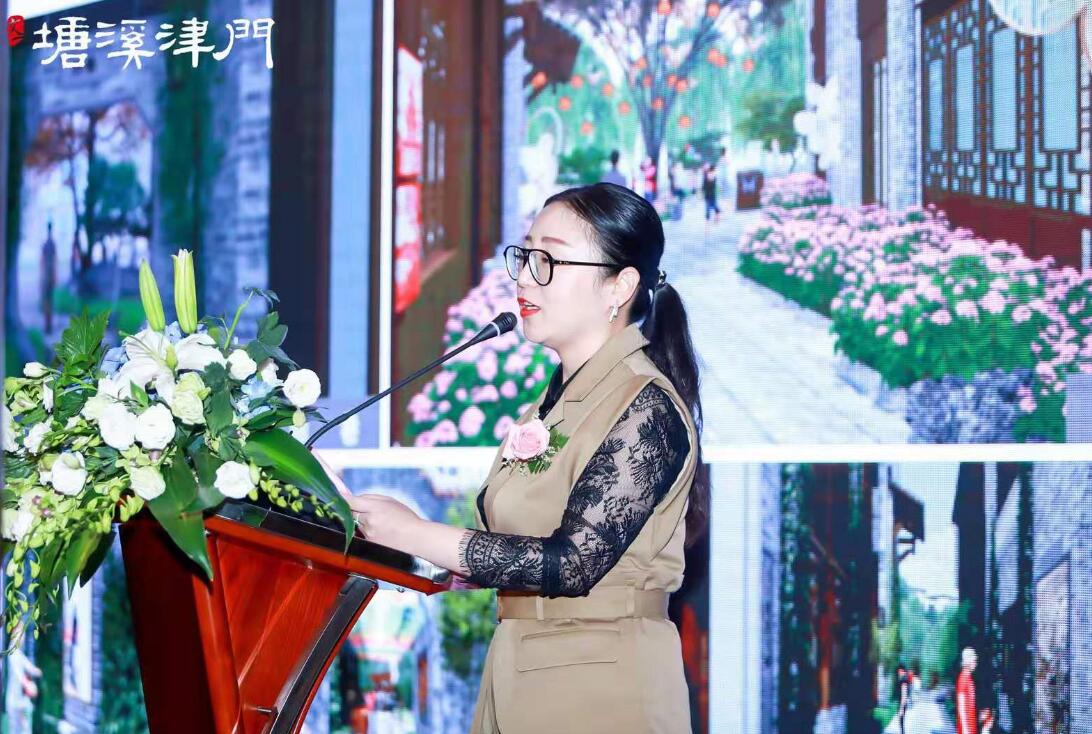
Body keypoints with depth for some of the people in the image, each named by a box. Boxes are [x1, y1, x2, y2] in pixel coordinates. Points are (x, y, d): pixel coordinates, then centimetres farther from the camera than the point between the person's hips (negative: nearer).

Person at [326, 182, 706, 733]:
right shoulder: (552, 403, 11)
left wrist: (415, 534, -18)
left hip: (601, 685, -8)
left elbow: (573, 563, -21)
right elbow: (512, 548, 10)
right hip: (520, 675, 8)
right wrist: (378, 531, 0)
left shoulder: (647, 408, -15)